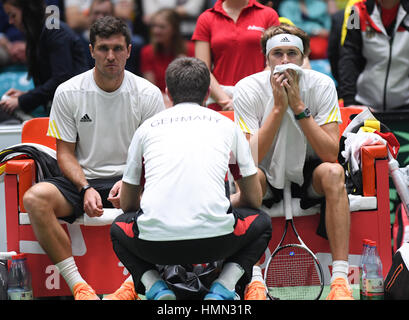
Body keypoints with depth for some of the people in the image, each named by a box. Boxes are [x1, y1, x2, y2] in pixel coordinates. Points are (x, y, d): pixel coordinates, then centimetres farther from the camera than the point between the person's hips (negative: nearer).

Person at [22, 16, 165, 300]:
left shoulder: (148, 94, -1)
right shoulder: (68, 93, 1)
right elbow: (65, 152, 4)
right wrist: (86, 188, -14)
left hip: (128, 181, -1)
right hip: (83, 179, 1)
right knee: (35, 197, -30)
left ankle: (131, 286, -35)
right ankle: (78, 286, -30)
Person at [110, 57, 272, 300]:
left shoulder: (147, 127, 20)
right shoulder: (226, 125, 18)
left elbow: (127, 204, 28)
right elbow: (254, 199, 24)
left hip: (155, 244, 1)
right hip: (215, 240, -1)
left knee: (119, 228, 35)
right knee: (261, 223, 31)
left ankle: (154, 287, 7)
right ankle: (224, 287, 5)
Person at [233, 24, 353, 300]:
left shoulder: (322, 85, -13)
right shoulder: (247, 89, -14)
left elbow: (330, 153, -21)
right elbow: (251, 158, -21)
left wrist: (299, 107, -27)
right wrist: (278, 108, -27)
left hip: (309, 176, 1)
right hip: (267, 176, 0)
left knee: (333, 172, -32)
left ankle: (340, 279, -35)